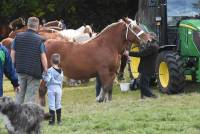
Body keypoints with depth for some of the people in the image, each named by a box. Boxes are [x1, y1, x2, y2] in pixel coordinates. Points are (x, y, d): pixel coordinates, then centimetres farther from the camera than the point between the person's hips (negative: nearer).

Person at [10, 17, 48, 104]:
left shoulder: (18, 37, 1)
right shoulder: (39, 40, -10)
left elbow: (13, 54, 4)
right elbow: (43, 57, -11)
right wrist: (46, 71, -2)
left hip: (20, 70, 3)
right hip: (34, 72, -3)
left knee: (19, 94, 14)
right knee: (31, 96, 2)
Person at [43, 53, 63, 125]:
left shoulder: (50, 70, -13)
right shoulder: (61, 71, 3)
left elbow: (47, 79, -19)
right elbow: (61, 81, 11)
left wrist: (44, 75, -3)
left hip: (51, 88, -5)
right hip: (59, 88, 5)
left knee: (51, 105, -1)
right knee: (58, 104, 14)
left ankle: (52, 120, -2)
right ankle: (59, 120, 17)